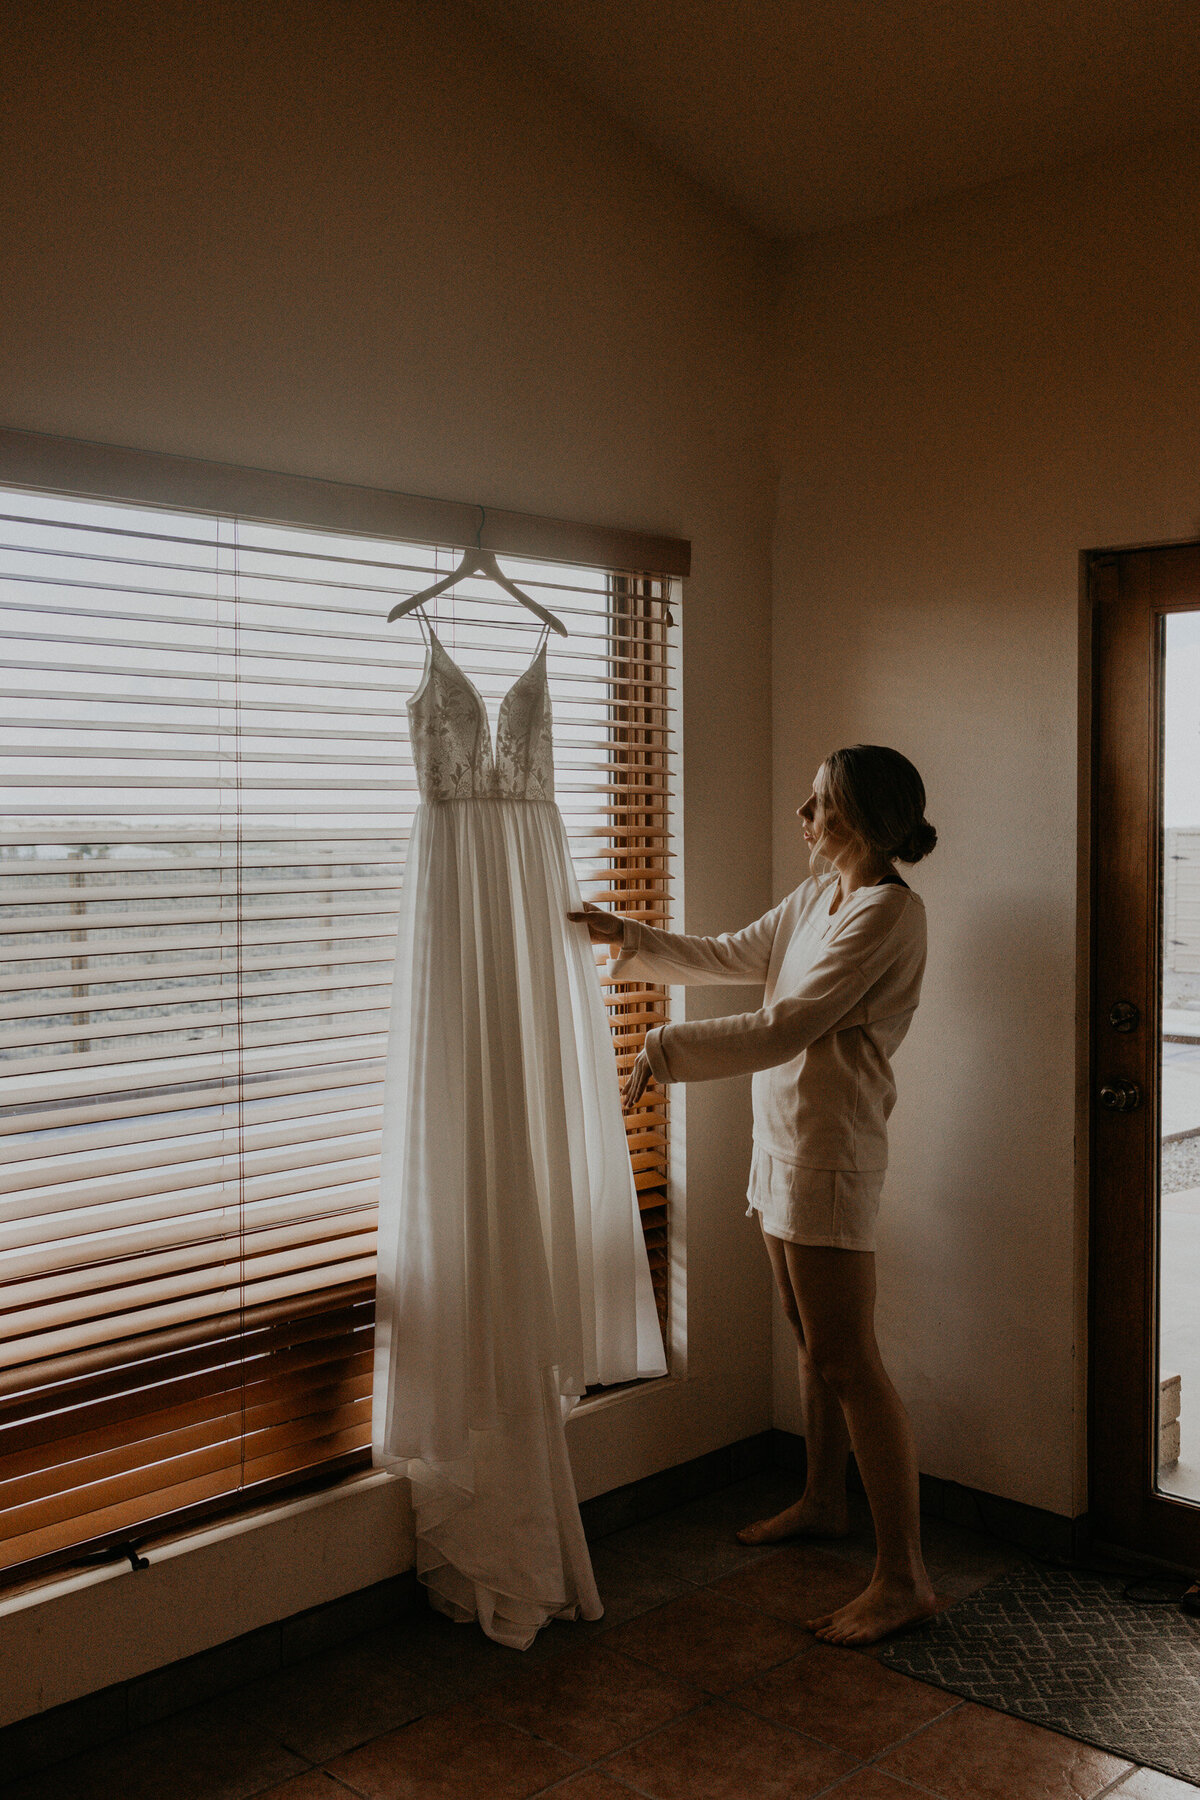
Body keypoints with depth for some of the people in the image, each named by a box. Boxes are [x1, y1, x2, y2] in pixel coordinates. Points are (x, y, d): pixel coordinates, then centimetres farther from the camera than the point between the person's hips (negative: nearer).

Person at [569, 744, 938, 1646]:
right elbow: (729, 958, 23)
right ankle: (823, 1502, 38)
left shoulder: (887, 911, -18)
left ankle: (904, 1578, 2)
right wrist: (626, 936, 15)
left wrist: (665, 1050, -20)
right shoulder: (818, 895, 12)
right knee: (813, 1339, 21)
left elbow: (784, 1028, -24)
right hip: (785, 1141, 10)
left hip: (831, 1152, -9)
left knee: (845, 1359, -6)